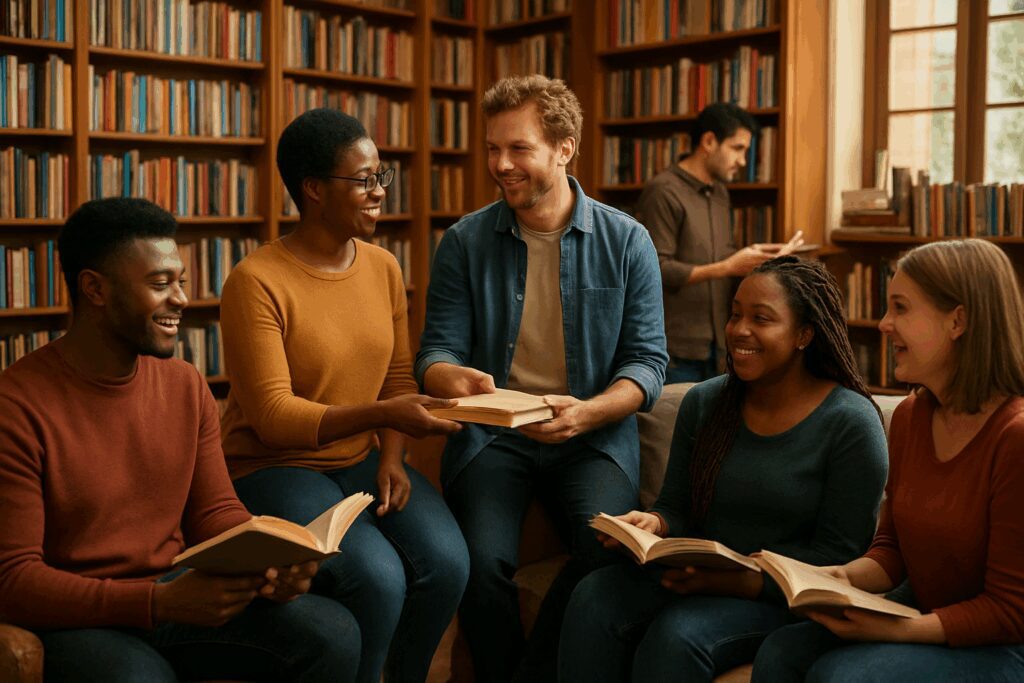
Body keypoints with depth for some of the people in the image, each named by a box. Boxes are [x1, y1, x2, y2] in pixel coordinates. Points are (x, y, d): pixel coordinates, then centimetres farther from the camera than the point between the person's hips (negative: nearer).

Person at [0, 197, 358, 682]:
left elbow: (214, 511, 10)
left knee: (334, 634, -14)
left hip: (175, 591, 6)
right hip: (76, 616, -6)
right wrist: (160, 603, -28)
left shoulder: (186, 386, 5)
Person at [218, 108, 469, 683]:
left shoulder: (384, 267, 5)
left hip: (363, 458, 6)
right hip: (278, 465, -5)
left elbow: (398, 377, 9)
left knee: (447, 561, -19)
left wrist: (391, 456, -9)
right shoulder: (257, 283, -15)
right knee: (378, 579, -28)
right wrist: (382, 414, -29)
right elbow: (272, 416, -19)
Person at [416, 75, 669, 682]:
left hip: (595, 435, 0)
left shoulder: (627, 242, 2)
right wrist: (452, 379, -23)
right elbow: (438, 349, 2)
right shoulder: (465, 242, 3)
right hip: (492, 434, 0)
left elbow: (647, 360, 0)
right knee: (483, 560, -26)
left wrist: (587, 412, -19)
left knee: (609, 549, -28)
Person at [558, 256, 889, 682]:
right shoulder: (703, 402, 7)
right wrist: (654, 524, -13)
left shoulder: (852, 423, -9)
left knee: (676, 636, -33)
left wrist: (734, 581, -22)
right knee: (593, 600, -25)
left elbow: (839, 555, -11)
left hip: (782, 595, -4)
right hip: (695, 576, 5)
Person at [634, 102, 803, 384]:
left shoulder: (720, 193, 15)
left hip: (714, 346, 8)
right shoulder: (664, 191, -13)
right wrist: (728, 268, -21)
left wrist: (756, 255, 1)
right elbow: (656, 270, -20)